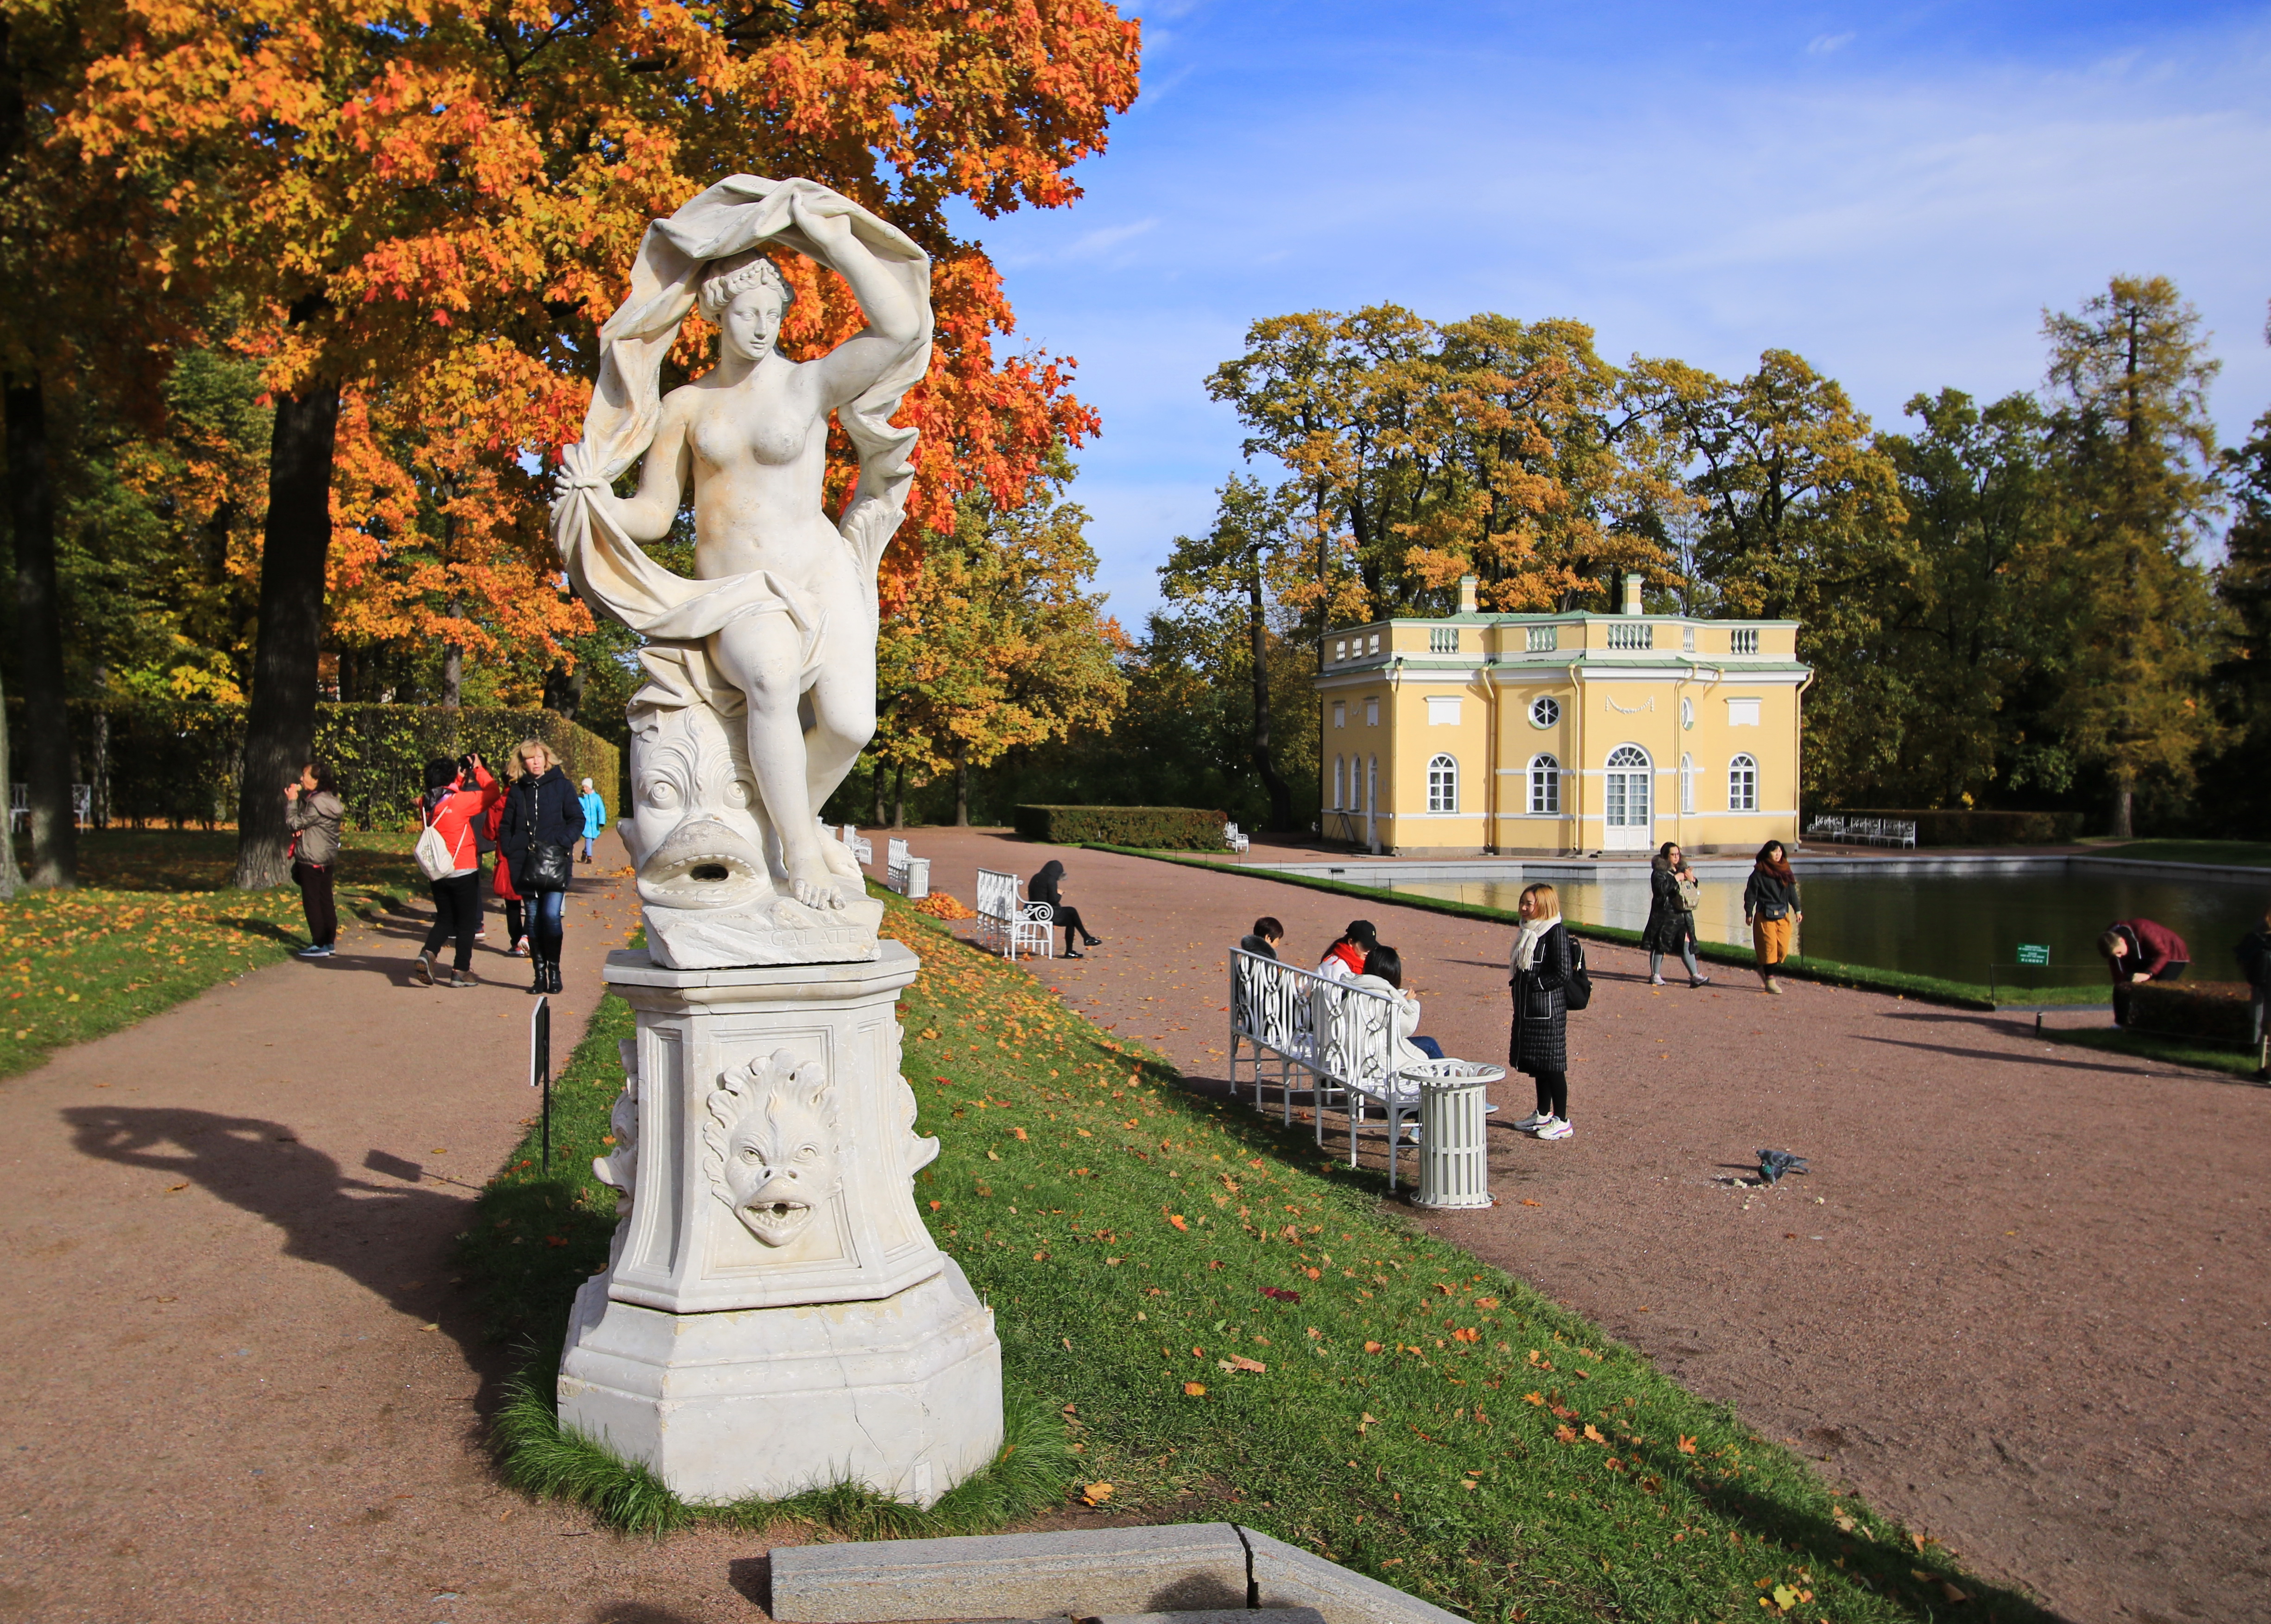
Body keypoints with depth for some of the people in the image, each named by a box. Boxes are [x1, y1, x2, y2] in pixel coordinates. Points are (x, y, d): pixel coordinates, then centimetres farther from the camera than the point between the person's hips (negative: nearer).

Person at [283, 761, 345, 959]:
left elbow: (294, 823, -14)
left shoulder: (317, 803, -20)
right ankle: (329, 941, 16)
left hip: (312, 860, -9)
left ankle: (319, 944, -1)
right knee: (325, 900, 12)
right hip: (327, 859, 9)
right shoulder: (328, 800, 11)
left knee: (312, 901, -3)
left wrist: (291, 801, -6)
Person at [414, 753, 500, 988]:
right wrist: (479, 769, 4)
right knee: (466, 922, 8)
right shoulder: (460, 801, -16)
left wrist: (461, 777, 20)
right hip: (463, 871, -5)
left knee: (445, 919, 19)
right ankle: (461, 971, 9)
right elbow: (493, 792, -8)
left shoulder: (426, 805, 1)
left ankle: (427, 955, -3)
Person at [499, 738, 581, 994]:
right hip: (527, 866, 3)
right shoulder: (517, 791, 11)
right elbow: (505, 827, 15)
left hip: (556, 864, -3)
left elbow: (577, 820, 2)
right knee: (534, 919, 4)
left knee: (552, 914, -13)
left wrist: (561, 843, -12)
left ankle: (554, 969, 0)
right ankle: (540, 973, 11)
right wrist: (512, 852, 0)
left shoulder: (561, 786, 3)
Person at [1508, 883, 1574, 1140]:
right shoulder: (1528, 931, 12)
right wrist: (1517, 983, 6)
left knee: (1552, 1065, -4)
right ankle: (1543, 1115, 26)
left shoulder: (1556, 933, -15)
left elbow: (1562, 975, -19)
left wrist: (1533, 984, -15)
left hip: (1548, 1010, -9)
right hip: (1528, 1009, 9)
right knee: (1537, 1064, 15)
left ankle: (1562, 1121, 3)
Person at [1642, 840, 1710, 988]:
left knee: (1687, 943, 2)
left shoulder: (1682, 869, 17)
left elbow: (1691, 891, 24)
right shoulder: (1659, 871, -5)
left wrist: (1692, 880, 3)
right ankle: (1655, 975, 10)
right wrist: (1675, 879, -18)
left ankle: (1695, 975, 0)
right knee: (1660, 944, 1)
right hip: (1665, 914, -6)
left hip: (1683, 914, 6)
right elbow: (1661, 888, -21)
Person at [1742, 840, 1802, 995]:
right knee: (1769, 946, -8)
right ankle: (1770, 980, -2)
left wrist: (1797, 910, 9)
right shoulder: (1759, 873, -4)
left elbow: (1792, 892, 15)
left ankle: (1766, 970, 26)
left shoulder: (1785, 872, 12)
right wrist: (1749, 914, -4)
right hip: (1765, 915, -5)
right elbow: (1750, 894, -2)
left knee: (1783, 949, 1)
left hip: (1783, 915, 5)